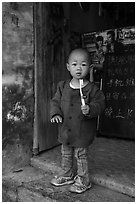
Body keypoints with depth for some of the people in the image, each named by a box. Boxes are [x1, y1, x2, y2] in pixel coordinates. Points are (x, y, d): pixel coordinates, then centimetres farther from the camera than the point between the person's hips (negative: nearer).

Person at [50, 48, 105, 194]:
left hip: (83, 131, -5)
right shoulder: (62, 86, 1)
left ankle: (83, 180, 30)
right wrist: (55, 113, -10)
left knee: (81, 156, 9)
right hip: (65, 129, 5)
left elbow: (99, 104, -13)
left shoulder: (92, 89, -12)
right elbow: (55, 101, 6)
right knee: (65, 154, 20)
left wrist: (90, 110, -33)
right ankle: (67, 175, 42)